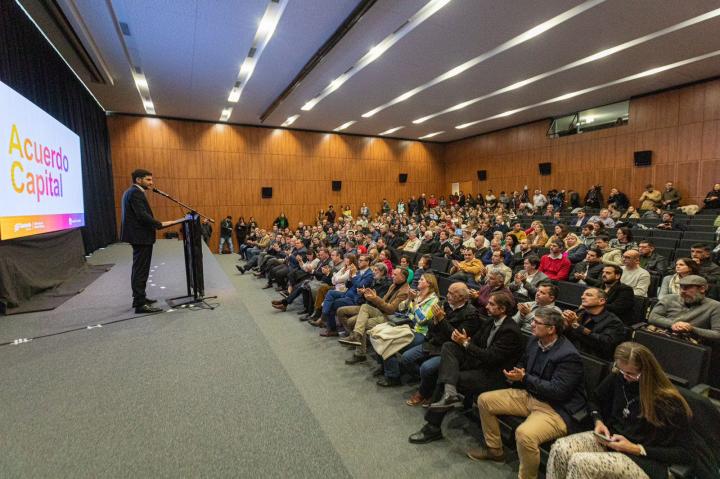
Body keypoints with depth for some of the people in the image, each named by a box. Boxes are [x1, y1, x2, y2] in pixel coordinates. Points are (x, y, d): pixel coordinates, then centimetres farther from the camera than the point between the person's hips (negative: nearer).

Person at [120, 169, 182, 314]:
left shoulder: (131, 192, 17)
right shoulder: (136, 193, -15)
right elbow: (142, 215, -25)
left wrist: (156, 224, 14)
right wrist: (160, 224, -22)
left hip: (138, 235, 11)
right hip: (141, 236, -11)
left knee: (139, 269, 18)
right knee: (141, 270, -9)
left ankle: (139, 297, 30)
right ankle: (141, 304, -6)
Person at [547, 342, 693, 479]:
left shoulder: (669, 401, -15)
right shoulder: (618, 377, 0)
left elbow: (685, 453, -11)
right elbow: (595, 400, 17)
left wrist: (637, 449, -18)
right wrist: (598, 421, -3)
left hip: (644, 461, -5)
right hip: (610, 440, 5)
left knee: (579, 463, -32)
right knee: (560, 448, -25)